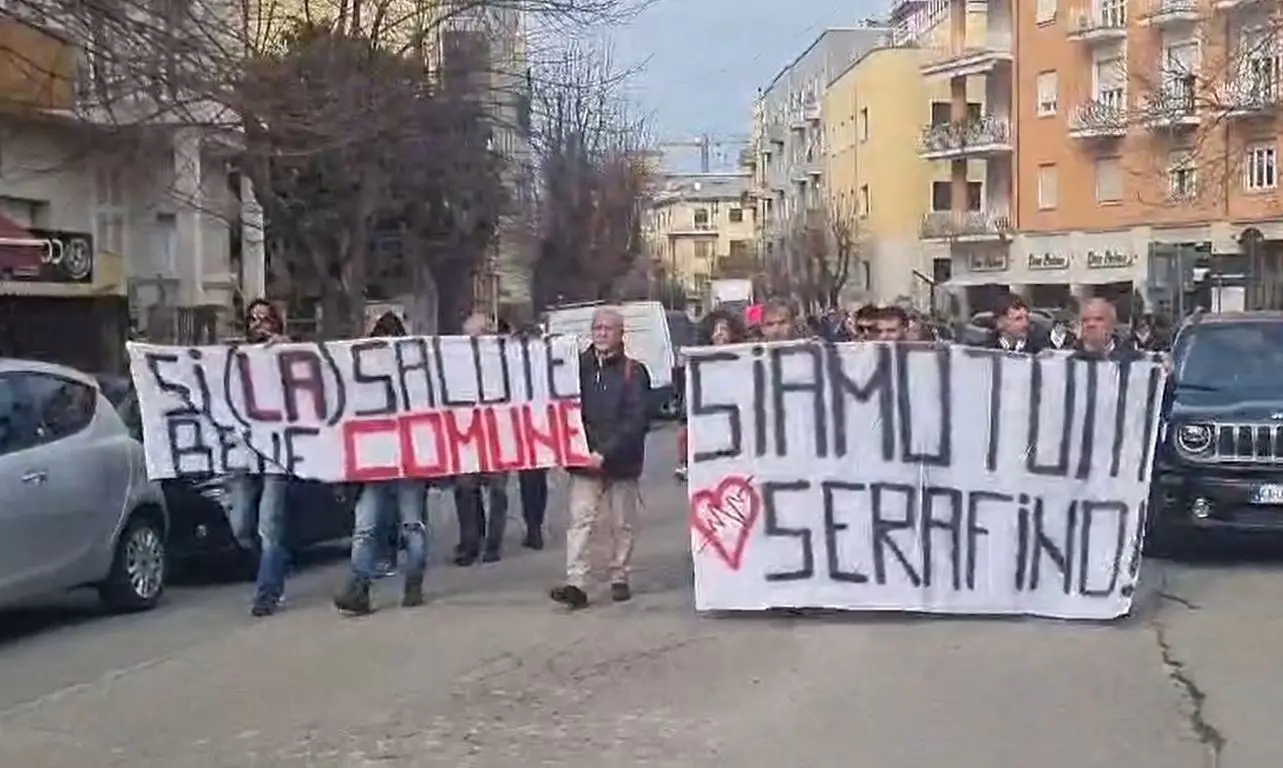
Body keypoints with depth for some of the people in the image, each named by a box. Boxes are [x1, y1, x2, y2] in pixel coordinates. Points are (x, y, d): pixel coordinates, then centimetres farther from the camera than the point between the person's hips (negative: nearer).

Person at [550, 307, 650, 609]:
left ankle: (619, 579, 22)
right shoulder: (578, 366, 5)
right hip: (584, 459, 1)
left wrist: (605, 453, -18)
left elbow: (636, 421, -9)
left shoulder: (633, 372, -2)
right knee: (580, 519, -7)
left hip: (622, 461, -1)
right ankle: (576, 583, -11)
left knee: (623, 523, 8)